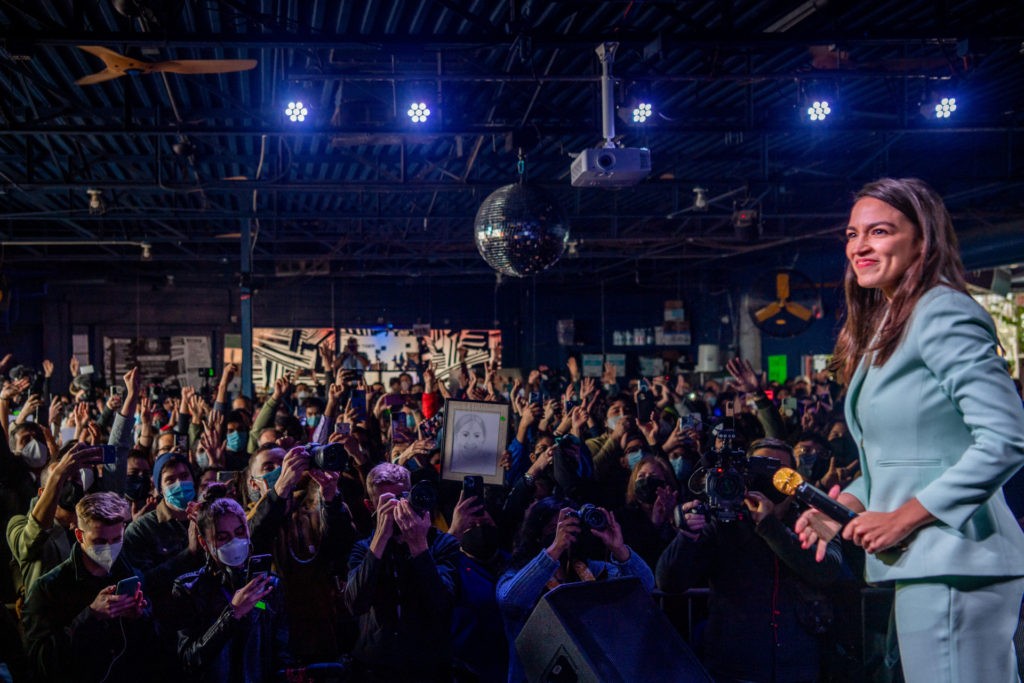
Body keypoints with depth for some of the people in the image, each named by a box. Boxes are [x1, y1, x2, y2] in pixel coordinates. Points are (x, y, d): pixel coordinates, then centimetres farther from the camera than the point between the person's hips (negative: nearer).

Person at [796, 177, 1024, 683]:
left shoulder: (943, 314, -11)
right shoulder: (884, 328, 17)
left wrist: (903, 518, -17)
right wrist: (846, 504, 7)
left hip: (952, 564, -9)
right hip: (922, 561, 9)